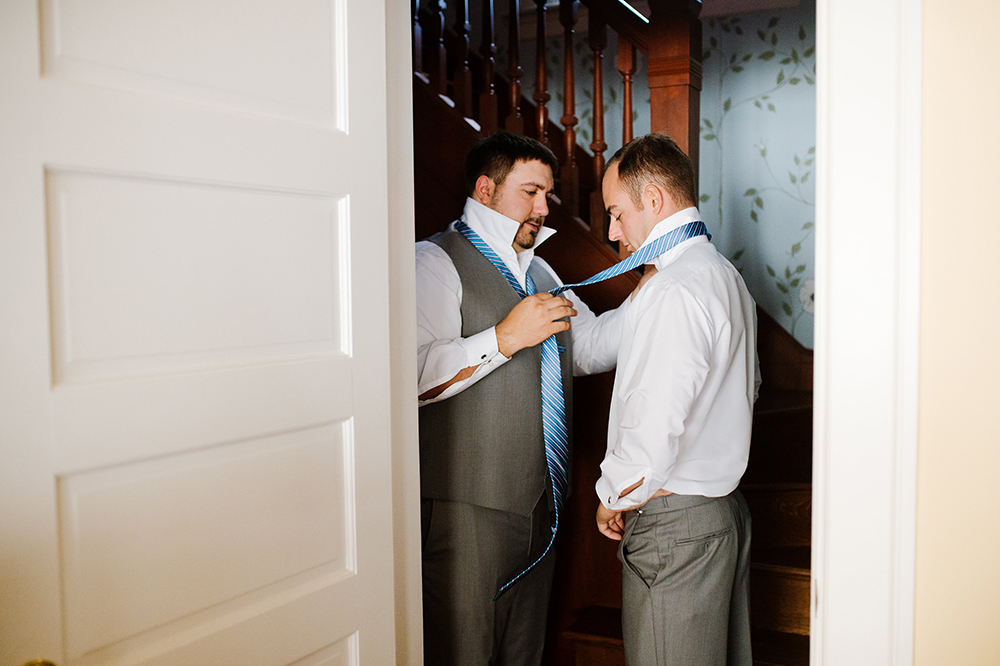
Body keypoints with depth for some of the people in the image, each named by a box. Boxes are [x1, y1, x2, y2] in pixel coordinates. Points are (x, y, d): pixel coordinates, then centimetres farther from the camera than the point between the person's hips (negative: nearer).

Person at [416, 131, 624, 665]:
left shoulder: (537, 269, 20)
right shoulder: (434, 262, -10)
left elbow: (589, 345, 20)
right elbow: (410, 374, -24)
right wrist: (505, 337, -23)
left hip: (538, 502, 8)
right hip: (467, 508, -8)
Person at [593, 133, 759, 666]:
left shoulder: (674, 293, -20)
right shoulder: (726, 276, 11)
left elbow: (653, 430, -25)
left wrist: (614, 499, -7)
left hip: (673, 524, -10)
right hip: (727, 507, 10)